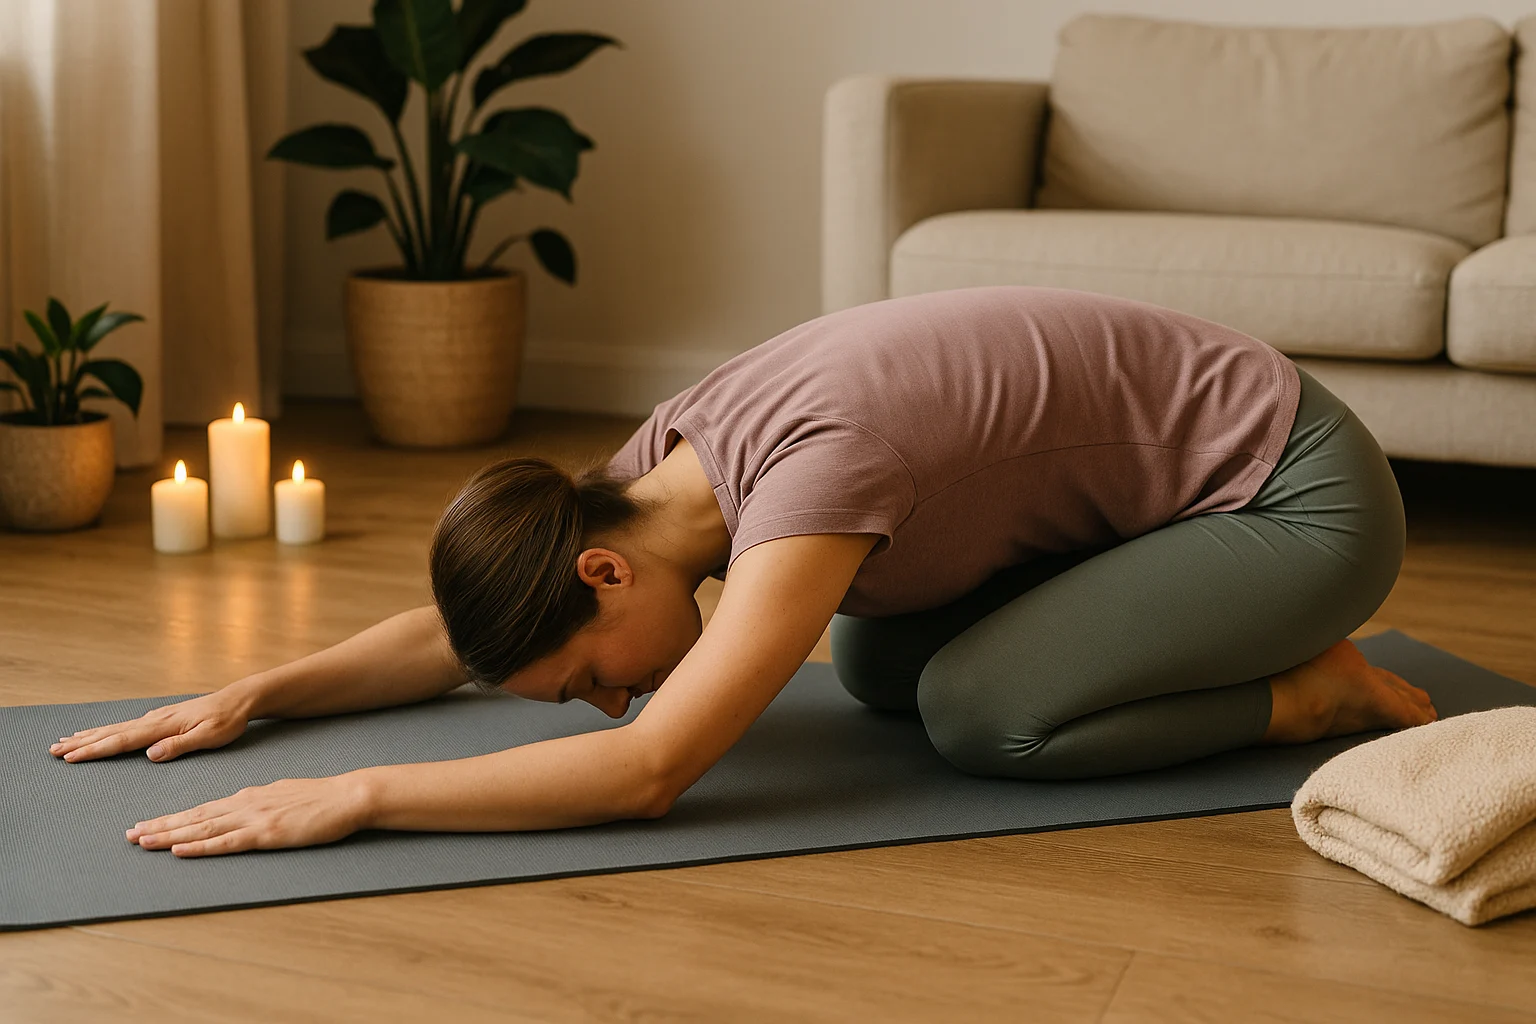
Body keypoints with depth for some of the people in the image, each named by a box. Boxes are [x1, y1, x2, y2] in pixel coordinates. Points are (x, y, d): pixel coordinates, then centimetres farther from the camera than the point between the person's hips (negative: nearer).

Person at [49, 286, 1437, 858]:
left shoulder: (813, 465, -34)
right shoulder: (665, 454, -7)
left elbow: (651, 767, -41)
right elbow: (459, 629, 5)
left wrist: (352, 799, -40)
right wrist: (256, 693, -6)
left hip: (1303, 489, -8)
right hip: (1152, 477, 8)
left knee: (980, 712, -22)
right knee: (875, 667, 8)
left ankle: (1316, 690, -2)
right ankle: (1194, 617, 19)